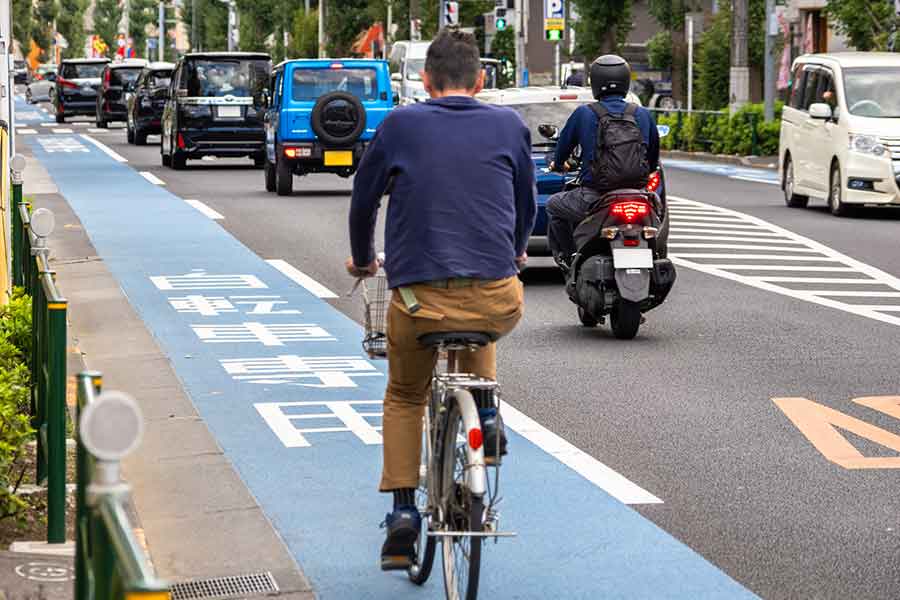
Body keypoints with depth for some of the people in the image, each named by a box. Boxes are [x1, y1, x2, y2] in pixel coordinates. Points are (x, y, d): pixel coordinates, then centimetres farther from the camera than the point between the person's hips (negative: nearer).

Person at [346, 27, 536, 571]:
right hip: (498, 300, 1)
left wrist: (363, 259, 35)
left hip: (418, 296, -1)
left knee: (404, 399, 24)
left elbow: (364, 198, 16)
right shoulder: (509, 125, 8)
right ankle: (486, 413, 23)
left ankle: (403, 516, 13)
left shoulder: (400, 125, 5)